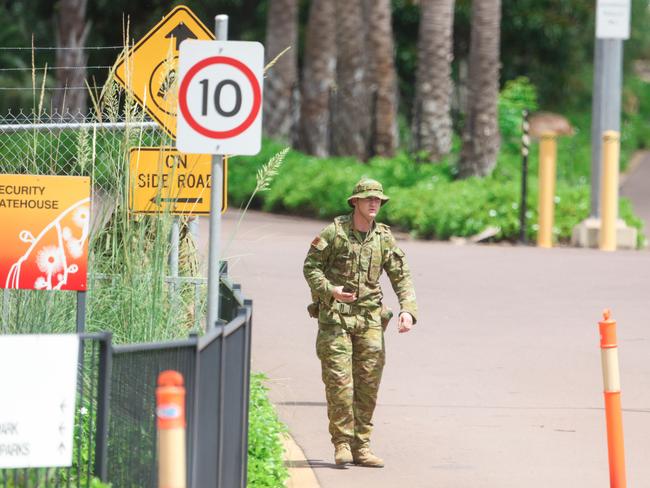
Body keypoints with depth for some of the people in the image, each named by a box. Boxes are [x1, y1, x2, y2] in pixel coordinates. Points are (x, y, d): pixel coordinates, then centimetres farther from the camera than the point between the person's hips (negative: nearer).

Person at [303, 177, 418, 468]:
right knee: (339, 380, -9)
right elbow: (311, 266, -3)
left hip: (369, 317, 4)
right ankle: (342, 444, -2)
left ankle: (361, 446, 10)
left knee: (368, 383, 3)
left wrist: (408, 310, -9)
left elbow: (401, 277, 6)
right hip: (335, 315, -4)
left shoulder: (384, 238, 5)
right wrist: (330, 291, -19)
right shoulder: (335, 232, -5)